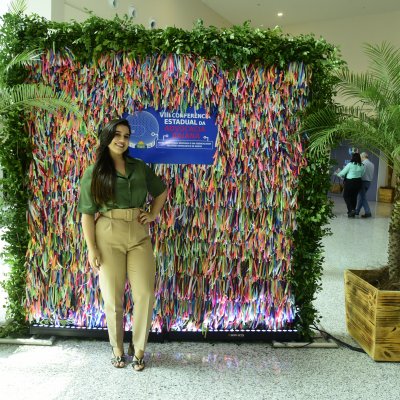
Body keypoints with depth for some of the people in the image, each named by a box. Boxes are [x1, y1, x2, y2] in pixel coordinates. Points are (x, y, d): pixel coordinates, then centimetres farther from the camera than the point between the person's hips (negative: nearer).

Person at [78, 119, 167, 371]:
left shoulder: (139, 167, 10)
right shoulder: (93, 173, 2)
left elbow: (162, 190, 24)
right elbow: (87, 214, -1)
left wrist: (154, 214, 10)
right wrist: (91, 248, -7)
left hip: (139, 235, 2)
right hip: (108, 237, -2)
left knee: (145, 294, -2)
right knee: (113, 297, 4)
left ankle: (138, 349, 16)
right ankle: (118, 349, 25)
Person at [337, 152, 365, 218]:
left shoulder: (350, 164, -12)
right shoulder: (362, 166, 1)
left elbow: (343, 173, -7)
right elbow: (361, 174, 5)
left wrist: (338, 174, 12)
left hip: (350, 182, -5)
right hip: (358, 182, 5)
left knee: (346, 196, 7)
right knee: (354, 196, 13)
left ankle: (351, 210, -10)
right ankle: (352, 212, 18)